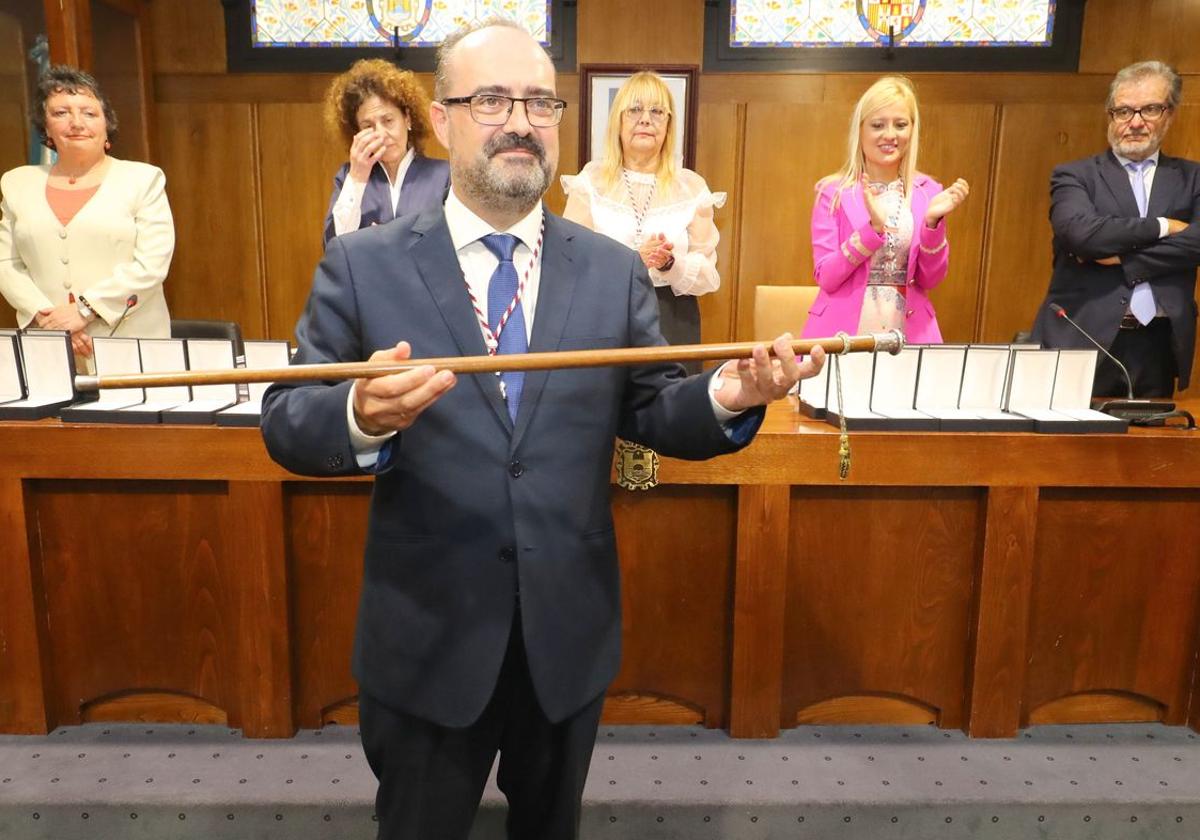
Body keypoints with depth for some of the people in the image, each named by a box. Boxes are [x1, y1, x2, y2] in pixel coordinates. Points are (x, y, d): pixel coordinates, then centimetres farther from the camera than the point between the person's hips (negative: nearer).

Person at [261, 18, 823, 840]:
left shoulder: (616, 270, -1)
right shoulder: (362, 264, -6)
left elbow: (652, 412, -1)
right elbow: (285, 422, -8)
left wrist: (727, 397, -22)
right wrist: (360, 416, -31)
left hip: (570, 633, 2)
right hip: (426, 638, -1)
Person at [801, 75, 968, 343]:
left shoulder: (928, 191, 4)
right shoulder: (833, 191, -2)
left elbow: (931, 279, 2)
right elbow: (825, 277, -9)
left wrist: (933, 221, -12)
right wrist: (873, 227, -21)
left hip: (909, 334, 2)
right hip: (841, 333, -2)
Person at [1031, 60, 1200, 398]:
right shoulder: (1075, 175, 4)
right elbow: (1080, 232, -16)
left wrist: (1122, 257, -12)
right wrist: (1161, 226, -7)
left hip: (1158, 347, 3)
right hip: (1082, 342, -3)